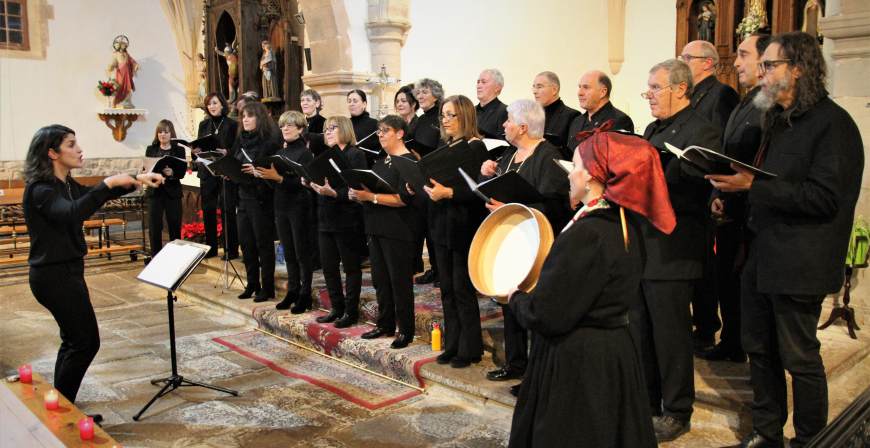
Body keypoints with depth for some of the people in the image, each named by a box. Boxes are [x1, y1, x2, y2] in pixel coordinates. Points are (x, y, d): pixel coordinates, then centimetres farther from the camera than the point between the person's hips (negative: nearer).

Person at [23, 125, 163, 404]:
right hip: (55, 276, -10)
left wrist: (137, 180, 6)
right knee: (86, 342, -4)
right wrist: (107, 184, -38)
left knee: (74, 341, 17)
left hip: (67, 271, 10)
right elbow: (71, 213, -38)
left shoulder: (67, 185, 9)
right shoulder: (40, 190, -19)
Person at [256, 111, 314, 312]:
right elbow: (275, 182, 14)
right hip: (281, 207, 7)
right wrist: (265, 174, -4)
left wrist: (278, 177, -27)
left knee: (302, 253, 1)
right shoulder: (280, 153, 12)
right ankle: (292, 291, 22)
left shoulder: (305, 153, -9)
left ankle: (305, 295, 10)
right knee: (288, 254, 13)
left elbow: (303, 183, -18)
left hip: (299, 207, -7)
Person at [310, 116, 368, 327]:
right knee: (328, 265, 13)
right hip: (327, 219, 8)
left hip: (348, 221, -8)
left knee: (351, 267, 4)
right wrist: (315, 184, -6)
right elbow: (318, 183, 14)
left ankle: (351, 311, 14)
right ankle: (337, 308, 26)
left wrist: (333, 193, -29)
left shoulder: (355, 155, -10)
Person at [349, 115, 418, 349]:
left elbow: (404, 198, -19)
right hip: (376, 228, 9)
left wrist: (371, 197, -23)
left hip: (398, 231, -9)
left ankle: (406, 330, 9)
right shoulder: (380, 162, 18)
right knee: (380, 279, 14)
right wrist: (358, 194, -1)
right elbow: (371, 190, 21)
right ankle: (385, 324, 26)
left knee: (400, 281, -1)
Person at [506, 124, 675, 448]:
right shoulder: (623, 227, 5)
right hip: (614, 351, 9)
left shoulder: (586, 233, -25)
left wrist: (516, 297, -5)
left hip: (577, 364, -9)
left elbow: (545, 315, -25)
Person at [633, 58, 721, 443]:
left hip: (670, 252, -8)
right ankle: (649, 399, 34)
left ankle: (677, 412, 20)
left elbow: (696, 197, -19)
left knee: (670, 335, 3)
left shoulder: (700, 133, -12)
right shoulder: (653, 130, 16)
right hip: (640, 248, 9)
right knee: (641, 331, 17)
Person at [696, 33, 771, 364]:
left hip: (749, 214, -9)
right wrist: (718, 196, 7)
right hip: (729, 212, 9)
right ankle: (730, 344, 29)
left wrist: (733, 203, -18)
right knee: (725, 279, 15)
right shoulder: (744, 104, 17)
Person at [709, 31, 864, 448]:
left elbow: (824, 197, -22)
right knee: (758, 348, 16)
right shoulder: (778, 120, 15)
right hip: (761, 256, 9)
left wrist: (753, 187, -25)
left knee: (799, 358, 3)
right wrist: (734, 189, 9)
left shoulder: (833, 123, -12)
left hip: (798, 265, -9)